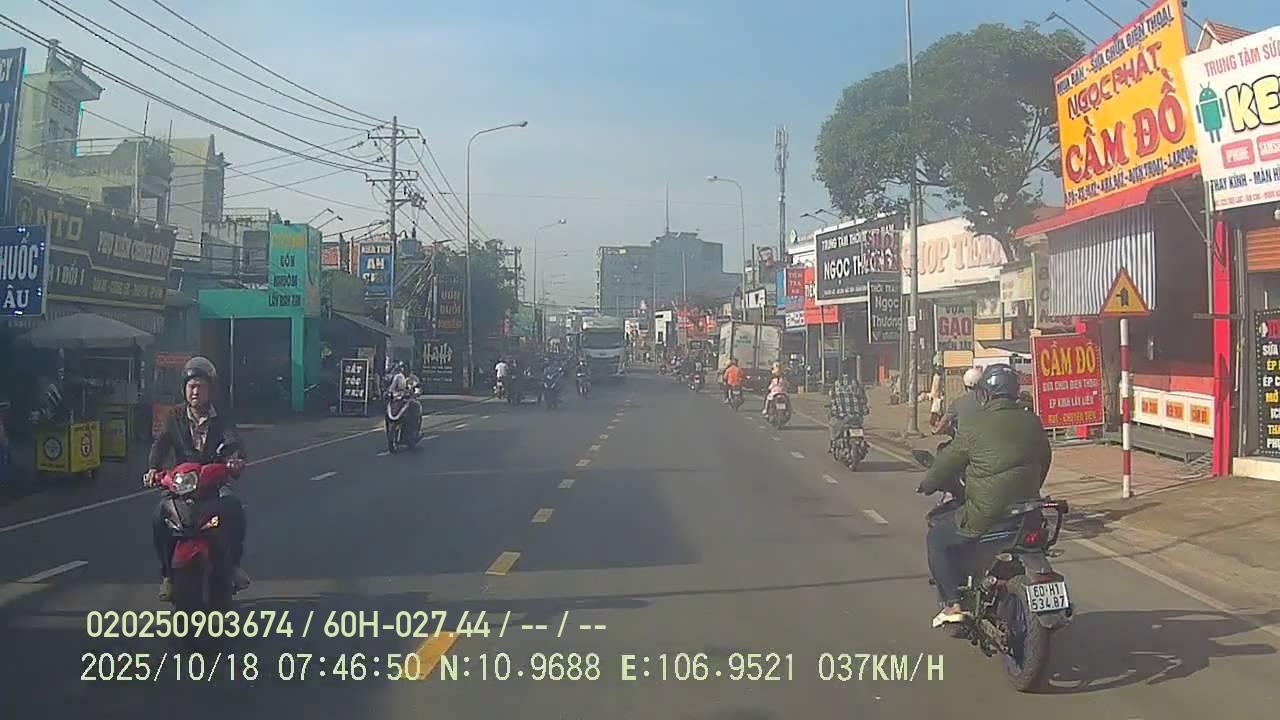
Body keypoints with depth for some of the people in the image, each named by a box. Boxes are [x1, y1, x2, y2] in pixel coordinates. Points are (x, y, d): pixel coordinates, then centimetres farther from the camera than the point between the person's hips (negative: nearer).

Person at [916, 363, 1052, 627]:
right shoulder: (1032, 422, 6)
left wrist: (928, 485, 16)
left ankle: (953, 603, 3)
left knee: (936, 538, 12)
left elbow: (947, 462, -3)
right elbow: (1044, 459, 18)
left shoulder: (975, 425, -11)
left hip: (985, 515, -6)